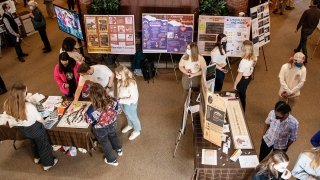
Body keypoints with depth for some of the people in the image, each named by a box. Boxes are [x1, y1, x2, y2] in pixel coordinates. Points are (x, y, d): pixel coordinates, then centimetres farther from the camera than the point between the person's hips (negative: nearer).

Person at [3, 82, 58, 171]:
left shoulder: (7, 104, -23)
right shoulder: (29, 106, -39)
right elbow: (40, 119, -22)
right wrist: (43, 122, 2)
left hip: (22, 129, 6)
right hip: (34, 128, -6)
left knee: (34, 142, 34)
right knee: (43, 144, 20)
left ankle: (37, 157, 59)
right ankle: (48, 163, 40)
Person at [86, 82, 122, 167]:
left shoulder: (91, 110, -39)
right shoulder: (112, 101, -31)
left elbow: (90, 121, -19)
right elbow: (118, 110, -12)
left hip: (100, 130, -3)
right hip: (113, 124, 3)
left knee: (105, 143, 27)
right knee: (113, 135, 36)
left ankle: (112, 160, 51)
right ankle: (119, 150, 63)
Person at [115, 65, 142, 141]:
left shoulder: (131, 84, -38)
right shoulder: (120, 81, -15)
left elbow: (134, 98, -32)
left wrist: (122, 101, -30)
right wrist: (118, 99, 0)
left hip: (130, 104, -7)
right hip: (123, 102, 7)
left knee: (133, 117, 19)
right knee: (127, 115, 32)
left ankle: (137, 131, 46)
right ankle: (130, 125, 62)